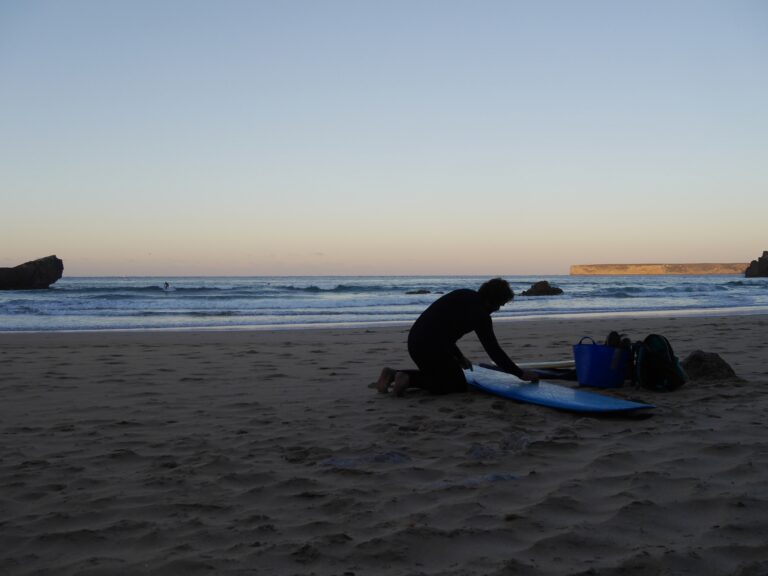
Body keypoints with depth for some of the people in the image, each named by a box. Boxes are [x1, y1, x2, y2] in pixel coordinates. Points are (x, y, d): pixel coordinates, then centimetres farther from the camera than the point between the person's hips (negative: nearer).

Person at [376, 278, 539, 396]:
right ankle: (409, 379, -9)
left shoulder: (463, 295, 15)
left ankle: (394, 374, 10)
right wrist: (521, 373, 2)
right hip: (432, 348, -9)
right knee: (458, 385, 10)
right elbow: (494, 350, -7)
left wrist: (458, 356, 26)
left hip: (415, 340, 9)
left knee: (437, 375, 29)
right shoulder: (480, 314, -9)